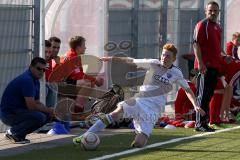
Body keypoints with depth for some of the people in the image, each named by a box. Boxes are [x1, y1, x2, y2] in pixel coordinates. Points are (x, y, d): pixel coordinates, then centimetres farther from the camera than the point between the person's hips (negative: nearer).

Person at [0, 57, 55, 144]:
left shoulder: (36, 81, 12)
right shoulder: (27, 80, -20)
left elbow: (37, 103, 18)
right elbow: (31, 106, -24)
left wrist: (49, 111, -1)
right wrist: (48, 110, -9)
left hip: (19, 111, 10)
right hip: (9, 113, -10)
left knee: (47, 116, 6)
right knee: (39, 117, -27)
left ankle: (19, 134, 8)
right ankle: (13, 132, -8)